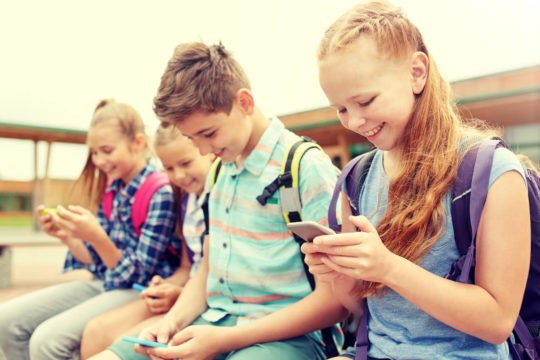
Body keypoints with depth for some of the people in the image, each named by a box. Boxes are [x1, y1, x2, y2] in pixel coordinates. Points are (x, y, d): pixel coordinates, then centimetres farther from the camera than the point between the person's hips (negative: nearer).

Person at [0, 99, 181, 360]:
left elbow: (138, 275, -16)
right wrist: (67, 237, -6)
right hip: (105, 283, 8)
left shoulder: (160, 194, -16)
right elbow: (99, 261, 11)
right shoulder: (111, 188, 6)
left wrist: (95, 236, -27)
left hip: (141, 292, -8)